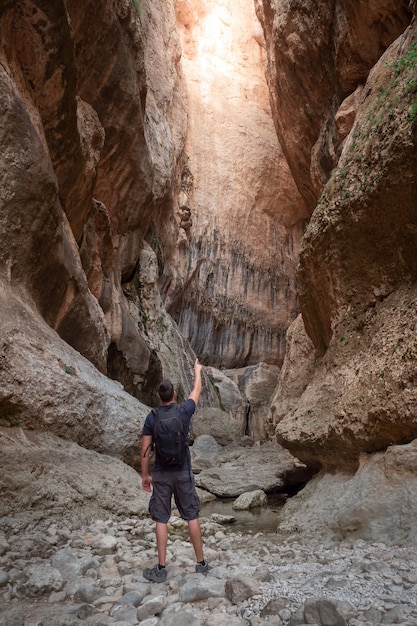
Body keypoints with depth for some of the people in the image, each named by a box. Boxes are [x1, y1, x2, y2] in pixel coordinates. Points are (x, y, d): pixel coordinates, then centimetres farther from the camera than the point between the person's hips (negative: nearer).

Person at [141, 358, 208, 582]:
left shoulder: (151, 417, -6)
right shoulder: (184, 411, -7)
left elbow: (145, 450, -6)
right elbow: (197, 391, 12)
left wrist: (144, 475, 5)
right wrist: (197, 370, 29)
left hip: (161, 475, 0)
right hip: (183, 473, 0)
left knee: (161, 520, 8)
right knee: (192, 517, 11)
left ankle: (161, 569, 13)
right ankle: (201, 563, 21)